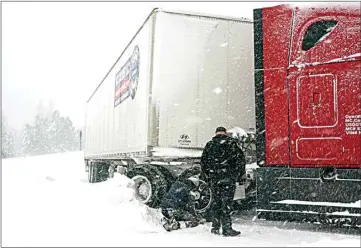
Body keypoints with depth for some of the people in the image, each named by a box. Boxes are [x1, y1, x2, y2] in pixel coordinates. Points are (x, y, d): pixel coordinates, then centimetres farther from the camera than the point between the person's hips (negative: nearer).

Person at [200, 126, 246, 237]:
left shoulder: (209, 145, 13)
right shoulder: (232, 142, 3)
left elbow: (203, 162, 12)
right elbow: (241, 159, -2)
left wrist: (208, 177, 18)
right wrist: (239, 175, 7)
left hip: (213, 179, 4)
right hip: (228, 178, -3)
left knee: (216, 202, 11)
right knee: (226, 202, -3)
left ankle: (215, 227, 15)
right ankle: (227, 228, -4)